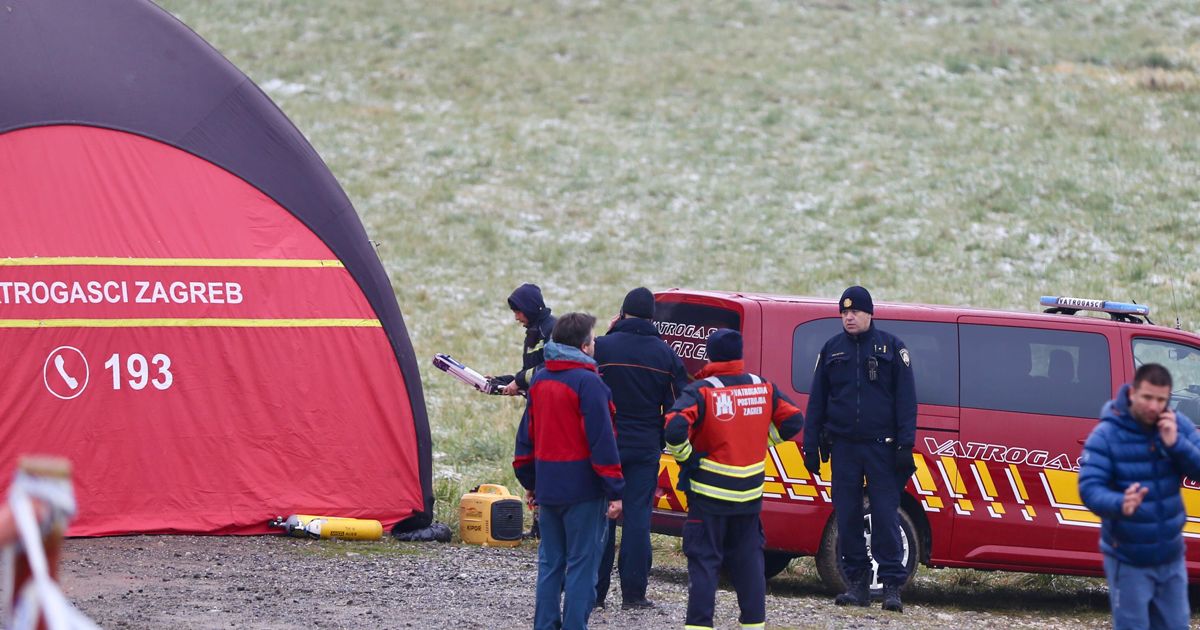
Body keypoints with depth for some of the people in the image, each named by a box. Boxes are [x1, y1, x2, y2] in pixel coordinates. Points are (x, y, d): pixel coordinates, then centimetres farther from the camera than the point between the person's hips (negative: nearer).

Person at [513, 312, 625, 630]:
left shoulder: (539, 380, 9)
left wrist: (529, 481, 24)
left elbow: (527, 434, 16)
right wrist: (615, 490, -13)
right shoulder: (588, 382, -14)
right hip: (583, 490, -7)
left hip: (547, 488, 7)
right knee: (582, 564, -2)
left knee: (550, 562, 14)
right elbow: (602, 441, -16)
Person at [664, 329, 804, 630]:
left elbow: (675, 428, -25)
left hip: (709, 495, -4)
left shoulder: (702, 391, -13)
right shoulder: (763, 388, 3)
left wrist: (685, 457, -8)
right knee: (748, 560, 15)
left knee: (704, 561, 0)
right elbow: (793, 421, 10)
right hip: (750, 496, 4)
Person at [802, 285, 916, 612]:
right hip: (843, 447, 3)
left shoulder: (891, 348, 3)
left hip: (881, 446, -3)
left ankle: (892, 585, -4)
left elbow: (906, 399, 1)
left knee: (885, 515, -6)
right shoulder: (832, 350, 11)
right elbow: (817, 400, 14)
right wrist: (811, 445, 8)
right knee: (847, 516, 3)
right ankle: (856, 583, 9)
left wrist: (905, 444, -7)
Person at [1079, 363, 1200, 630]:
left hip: (1170, 556, 5)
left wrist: (1176, 444, -24)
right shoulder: (1106, 435, -16)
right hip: (1128, 560, -5)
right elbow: (1089, 488, -23)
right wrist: (1120, 503, -44)